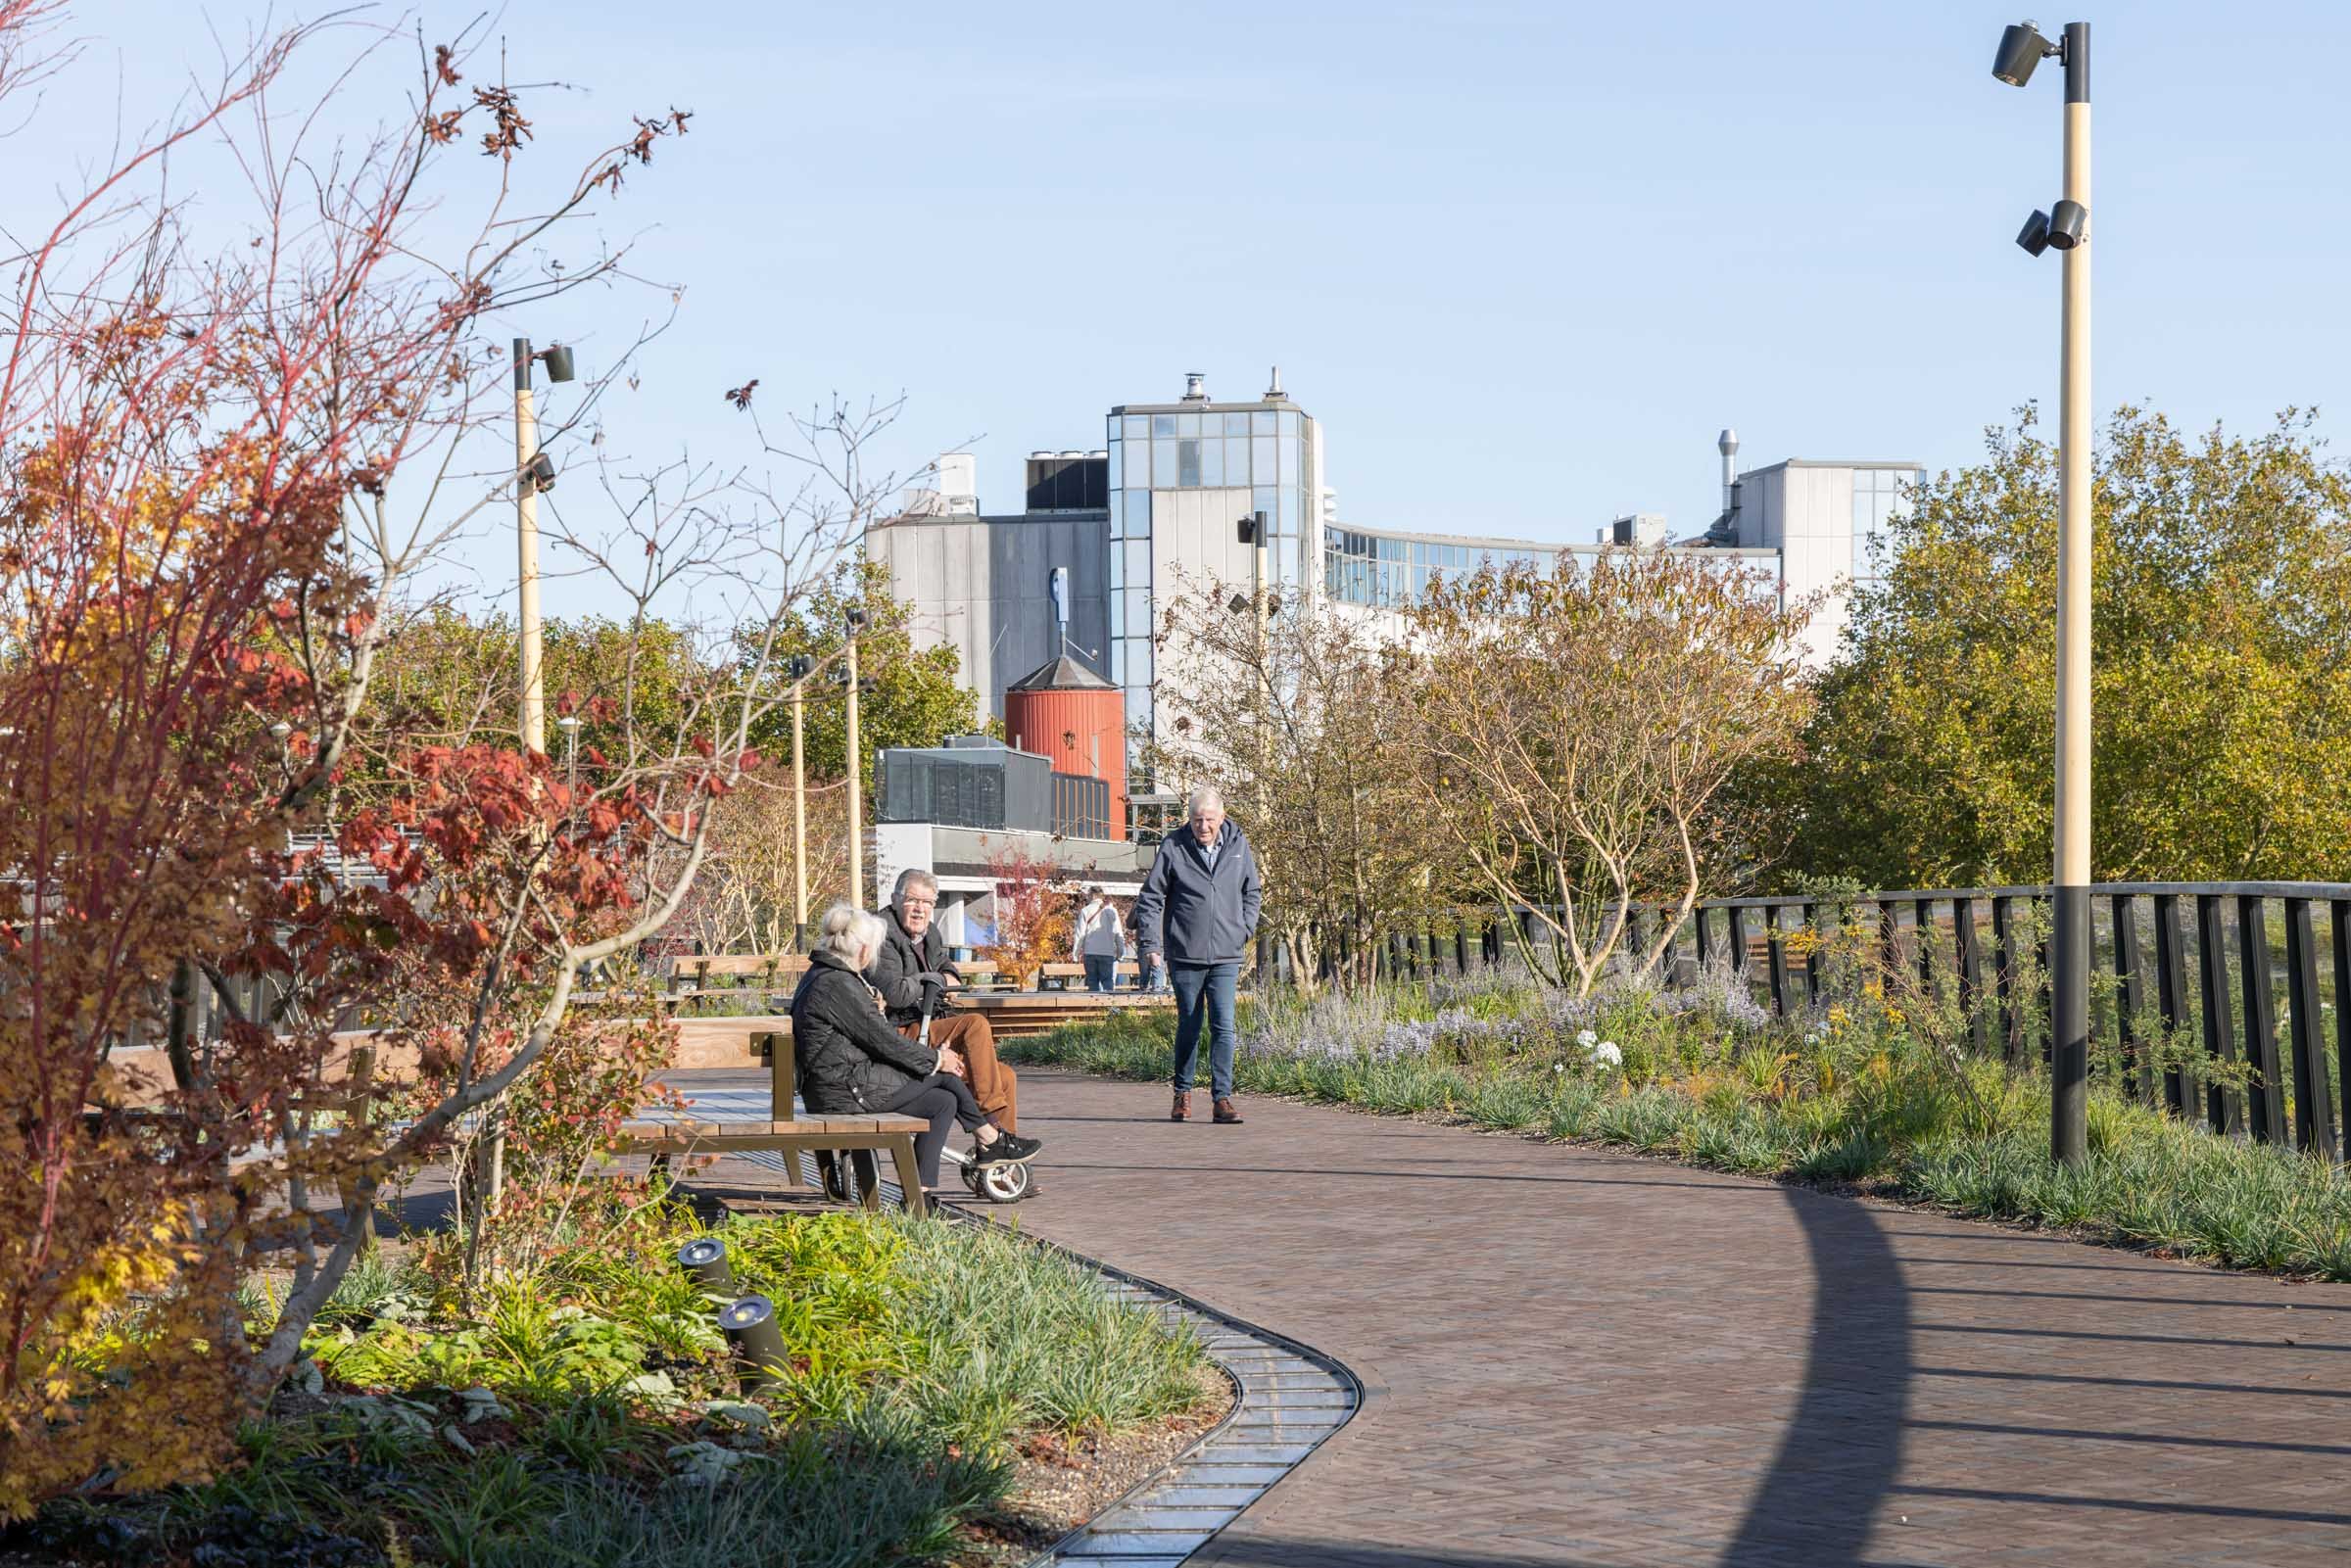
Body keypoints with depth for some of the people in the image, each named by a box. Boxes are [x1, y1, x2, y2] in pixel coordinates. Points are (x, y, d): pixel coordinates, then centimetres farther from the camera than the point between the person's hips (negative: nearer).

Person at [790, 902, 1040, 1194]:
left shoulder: (821, 976, 15)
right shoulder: (837, 985, -19)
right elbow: (883, 1041, -16)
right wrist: (936, 1059, -4)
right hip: (850, 1091, -10)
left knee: (944, 1101, 9)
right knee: (944, 1076, -4)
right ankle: (991, 1140, 14)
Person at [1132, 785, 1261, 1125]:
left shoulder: (1238, 845, 4)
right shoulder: (1173, 847, -4)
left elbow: (1252, 892, 18)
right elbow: (1150, 898, -1)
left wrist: (1245, 929, 8)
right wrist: (1150, 943, -7)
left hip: (1226, 957, 1)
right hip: (1185, 956, -1)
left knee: (1223, 1027, -7)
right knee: (1188, 1027, 9)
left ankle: (1223, 1098, -5)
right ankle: (1183, 1092, 25)